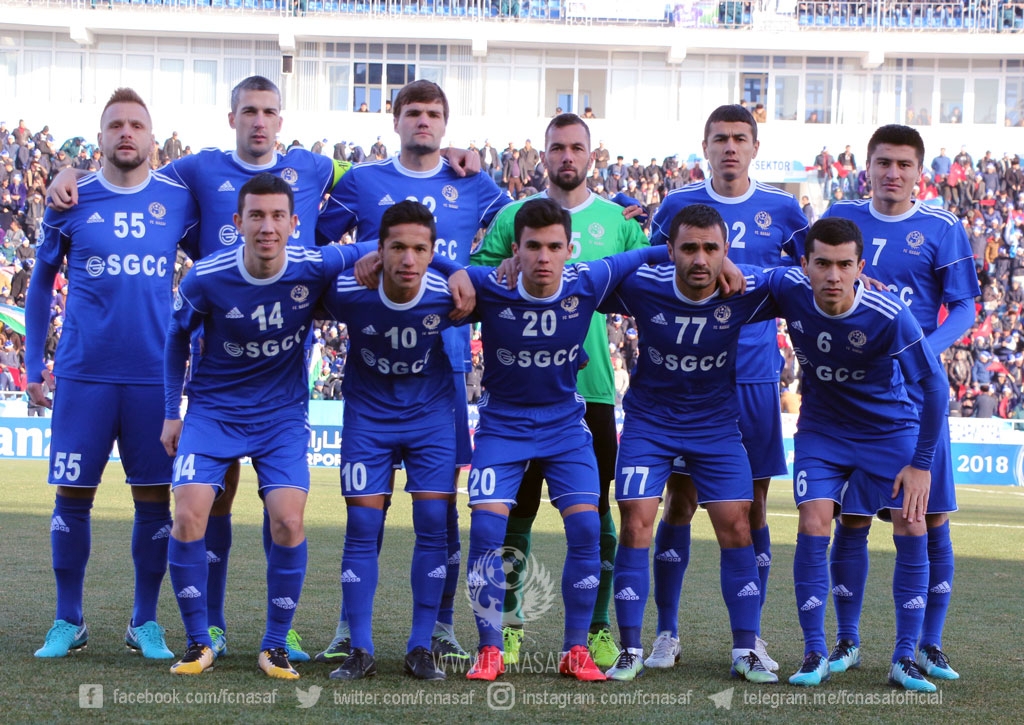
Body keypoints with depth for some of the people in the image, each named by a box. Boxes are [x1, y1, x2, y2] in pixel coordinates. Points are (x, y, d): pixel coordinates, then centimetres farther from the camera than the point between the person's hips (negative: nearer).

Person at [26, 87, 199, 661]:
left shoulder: (179, 200, 3)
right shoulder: (73, 200, 2)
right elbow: (41, 283, 11)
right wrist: (33, 365, 8)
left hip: (154, 376, 1)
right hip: (83, 374, 0)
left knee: (155, 499, 3)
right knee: (73, 496, 3)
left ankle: (145, 623, 16)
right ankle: (69, 623, 15)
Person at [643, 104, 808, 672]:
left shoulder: (781, 209, 5)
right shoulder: (677, 206, 4)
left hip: (755, 375, 1)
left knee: (752, 507, 4)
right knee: (679, 502, 1)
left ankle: (749, 636, 14)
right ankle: (666, 633, 10)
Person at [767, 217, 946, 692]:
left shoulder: (889, 317, -29)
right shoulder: (788, 290, -20)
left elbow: (934, 384, -18)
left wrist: (921, 463, -15)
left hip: (891, 429, -2)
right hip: (822, 428, 2)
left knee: (912, 529, -12)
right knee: (813, 524, -15)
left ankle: (904, 659, 0)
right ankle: (815, 655, -3)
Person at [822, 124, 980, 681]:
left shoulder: (942, 229, 1)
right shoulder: (842, 217, 7)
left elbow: (963, 310, -1)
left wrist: (925, 350, -18)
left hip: (916, 390, -1)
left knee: (931, 520, -1)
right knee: (851, 519, 4)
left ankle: (929, 645, 10)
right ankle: (846, 641, 15)